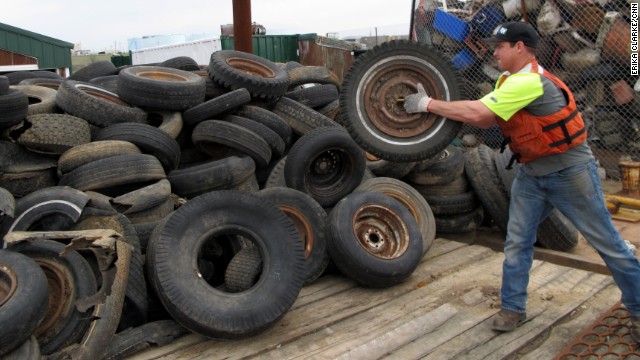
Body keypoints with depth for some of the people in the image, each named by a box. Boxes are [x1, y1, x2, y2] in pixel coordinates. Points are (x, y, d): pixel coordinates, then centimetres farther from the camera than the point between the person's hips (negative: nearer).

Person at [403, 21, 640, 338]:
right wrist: (433, 105, -12)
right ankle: (512, 308, 19)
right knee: (517, 243, 6)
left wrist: (429, 104, -23)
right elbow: (484, 118, -1)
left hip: (570, 172, -8)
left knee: (608, 244, 7)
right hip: (531, 174, 9)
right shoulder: (509, 80, 5)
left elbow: (478, 114, -32)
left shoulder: (530, 81, -26)